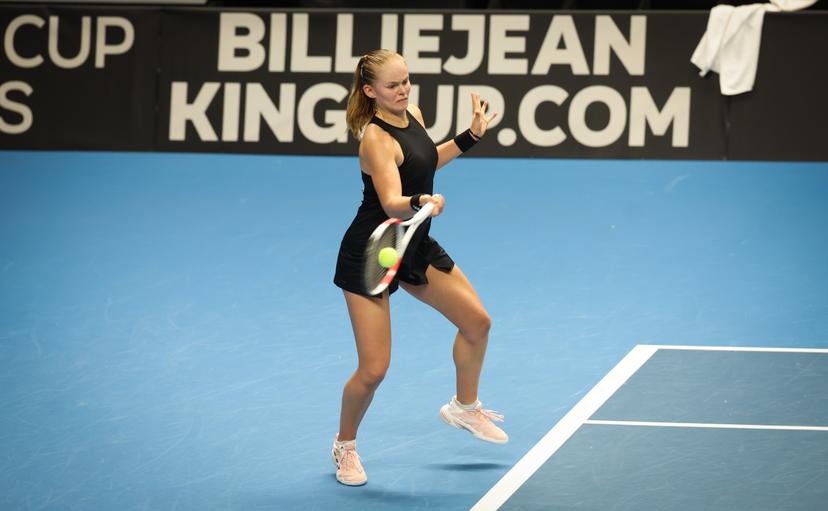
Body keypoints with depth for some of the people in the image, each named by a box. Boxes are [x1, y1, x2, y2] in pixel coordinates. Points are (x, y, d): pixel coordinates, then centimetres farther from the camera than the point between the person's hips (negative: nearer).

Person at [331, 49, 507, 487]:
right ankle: (345, 446, 19)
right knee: (373, 370, -8)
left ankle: (464, 407, 37)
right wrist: (419, 202, -58)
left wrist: (471, 135, 17)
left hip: (415, 245, 8)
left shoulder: (413, 115, 1)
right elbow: (391, 203, -38)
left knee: (477, 322, 12)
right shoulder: (375, 138, -25)